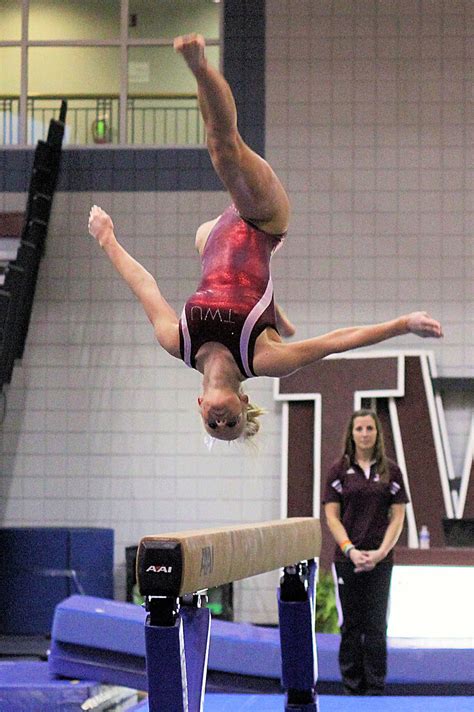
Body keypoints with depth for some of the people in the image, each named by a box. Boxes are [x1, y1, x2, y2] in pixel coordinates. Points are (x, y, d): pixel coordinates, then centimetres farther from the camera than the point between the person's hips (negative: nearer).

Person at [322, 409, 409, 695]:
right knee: (351, 624, 4)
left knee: (376, 625, 0)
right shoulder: (340, 470, 3)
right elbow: (332, 516, 0)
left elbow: (397, 517, 2)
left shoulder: (390, 471, 5)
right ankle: (352, 685, 11)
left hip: (380, 559, 0)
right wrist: (350, 550, -12)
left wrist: (381, 552, -10)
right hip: (347, 558, 0)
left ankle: (375, 687, 6)